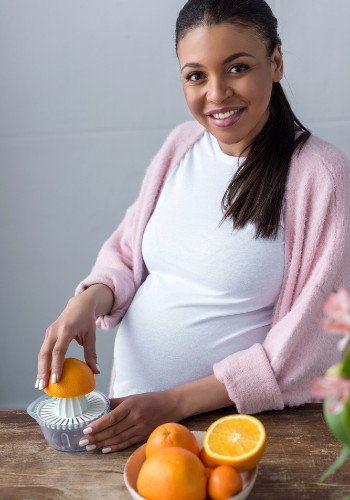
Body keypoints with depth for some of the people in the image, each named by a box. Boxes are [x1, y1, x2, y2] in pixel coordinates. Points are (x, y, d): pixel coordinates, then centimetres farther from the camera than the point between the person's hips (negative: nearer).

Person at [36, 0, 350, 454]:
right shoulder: (181, 145, -1)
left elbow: (304, 344, -17)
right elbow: (126, 255, 7)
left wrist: (175, 403, -19)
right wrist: (88, 301, -14)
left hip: (236, 422, -5)